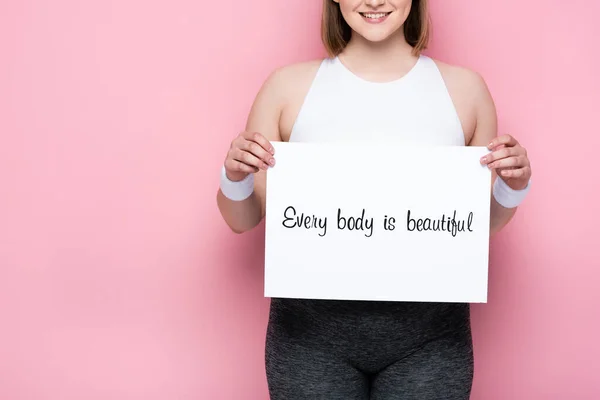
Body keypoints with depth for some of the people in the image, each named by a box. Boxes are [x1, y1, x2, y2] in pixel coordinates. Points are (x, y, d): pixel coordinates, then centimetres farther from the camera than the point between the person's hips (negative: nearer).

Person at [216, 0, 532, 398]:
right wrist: (235, 177, -15)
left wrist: (513, 186, -9)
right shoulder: (288, 86, -2)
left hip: (429, 335, 1)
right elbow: (243, 221, 5)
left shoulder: (465, 88, 0)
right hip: (313, 328, 0)